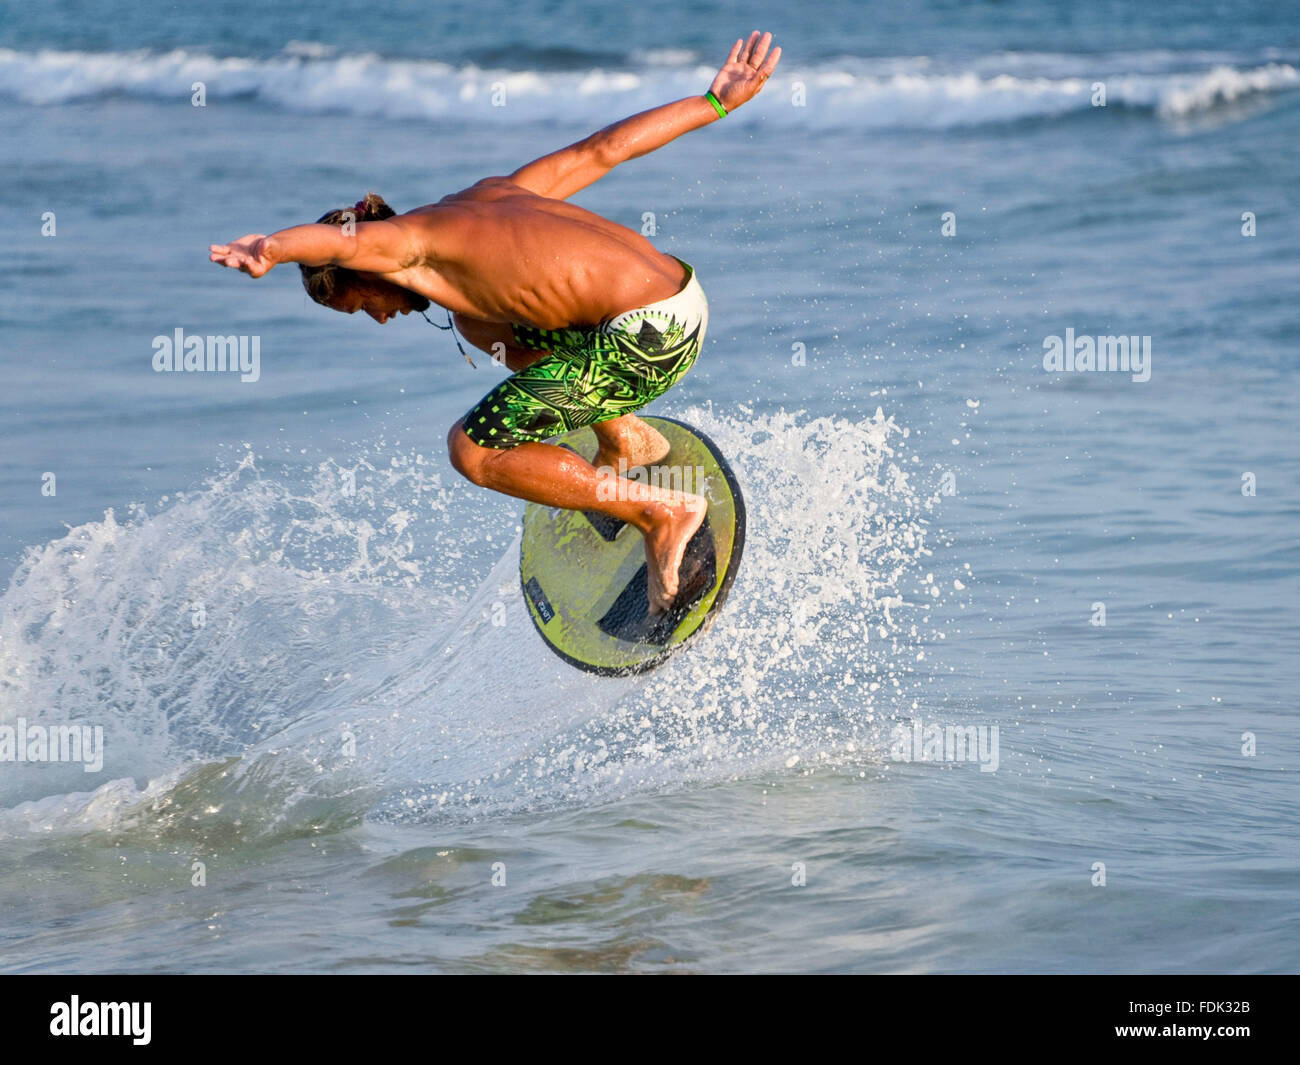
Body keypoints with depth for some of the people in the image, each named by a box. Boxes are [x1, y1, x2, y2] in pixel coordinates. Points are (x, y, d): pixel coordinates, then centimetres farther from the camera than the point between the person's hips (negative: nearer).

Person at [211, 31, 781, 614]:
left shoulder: (403, 244, -4)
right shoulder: (486, 195, 19)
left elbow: (342, 238, -28)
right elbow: (602, 149, 22)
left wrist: (271, 250, -48)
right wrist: (716, 101, 29)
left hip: (646, 338, -10)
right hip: (685, 300, 10)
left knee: (473, 450, -1)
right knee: (478, 319, 26)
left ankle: (661, 512, 3)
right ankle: (626, 440, 31)